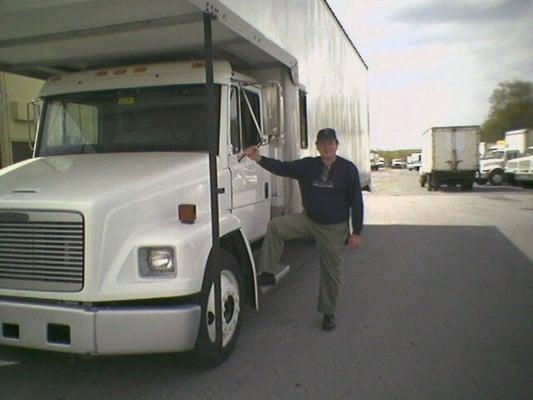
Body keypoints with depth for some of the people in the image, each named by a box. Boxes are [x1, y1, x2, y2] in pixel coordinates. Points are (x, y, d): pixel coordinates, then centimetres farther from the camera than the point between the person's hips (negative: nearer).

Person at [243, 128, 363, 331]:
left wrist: (356, 232, -8)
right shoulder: (308, 165, 1)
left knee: (330, 272, 5)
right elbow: (283, 168, -7)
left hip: (334, 228, -3)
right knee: (275, 226, -19)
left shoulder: (348, 169, -7)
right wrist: (259, 159, -24)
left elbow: (356, 202, -6)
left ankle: (328, 313, 27)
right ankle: (268, 274, -10)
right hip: (308, 220, 3)